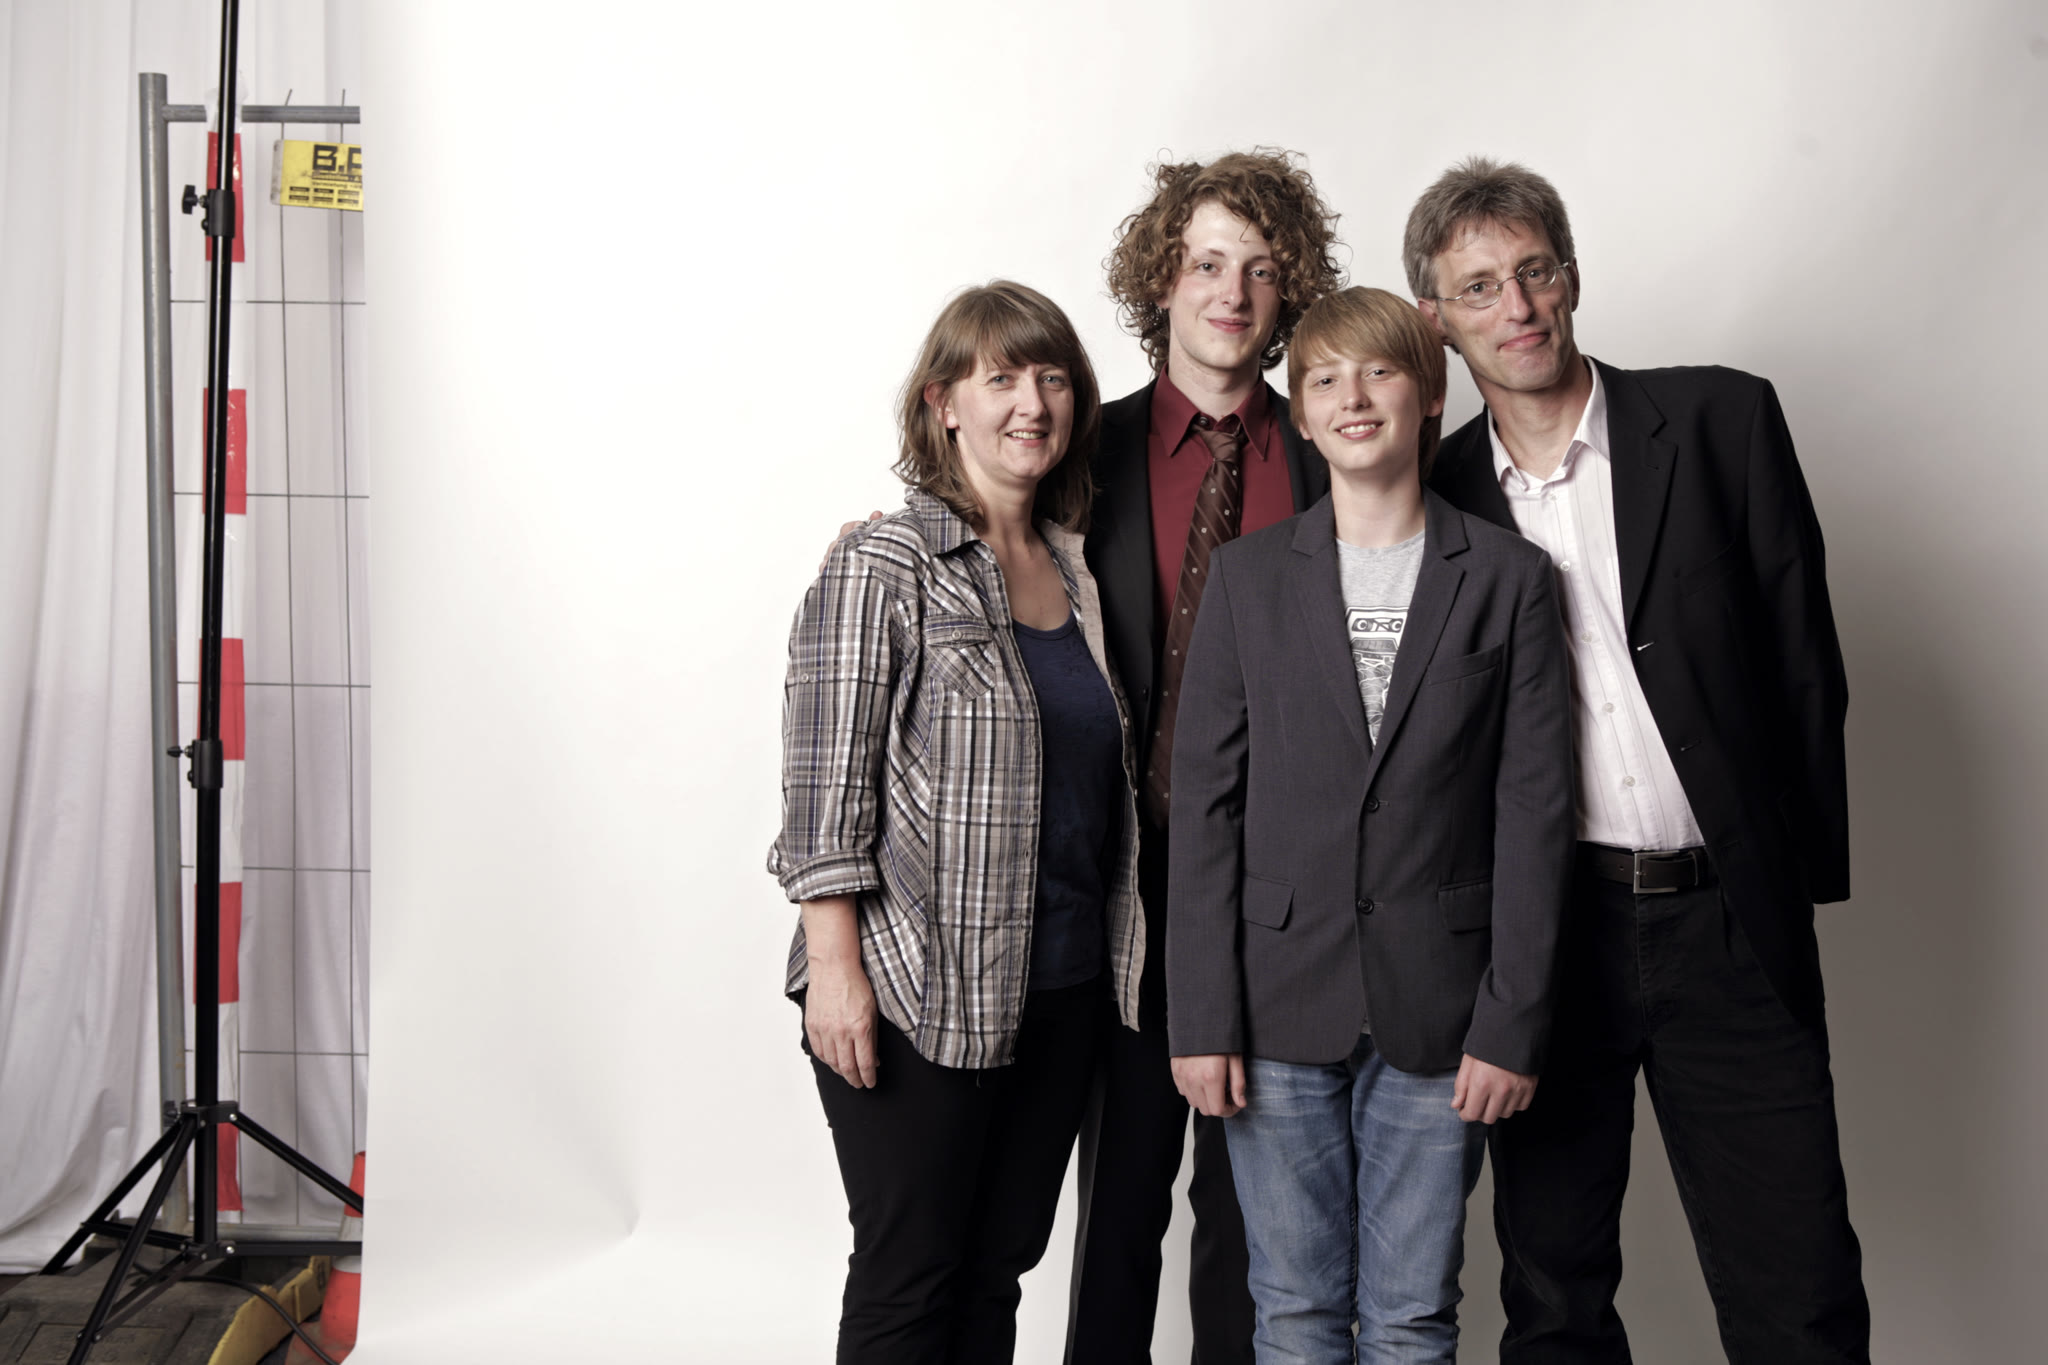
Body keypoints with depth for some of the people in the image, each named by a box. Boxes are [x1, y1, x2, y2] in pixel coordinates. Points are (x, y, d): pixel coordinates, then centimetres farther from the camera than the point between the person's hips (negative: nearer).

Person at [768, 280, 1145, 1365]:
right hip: (917, 991, -6)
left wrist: (1115, 955, 11)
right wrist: (836, 967, -16)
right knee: (908, 1274, 4)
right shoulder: (882, 566, -8)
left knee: (1000, 1265, 15)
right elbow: (825, 788, -12)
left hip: (1062, 988, 6)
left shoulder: (1078, 570, 11)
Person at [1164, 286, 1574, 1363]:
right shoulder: (1248, 576, 5)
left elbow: (1534, 810, 0)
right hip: (1280, 1000, 1)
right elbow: (1203, 801, 3)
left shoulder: (1507, 578, 3)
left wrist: (1513, 1022, -5)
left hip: (1437, 1010, -1)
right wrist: (1201, 1017, -3)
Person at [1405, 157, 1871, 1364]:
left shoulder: (1722, 419, 1)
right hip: (1542, 931, 2)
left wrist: (1804, 879, -1)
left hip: (1727, 918, -1)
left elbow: (1803, 662, 2)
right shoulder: (1437, 493, 5)